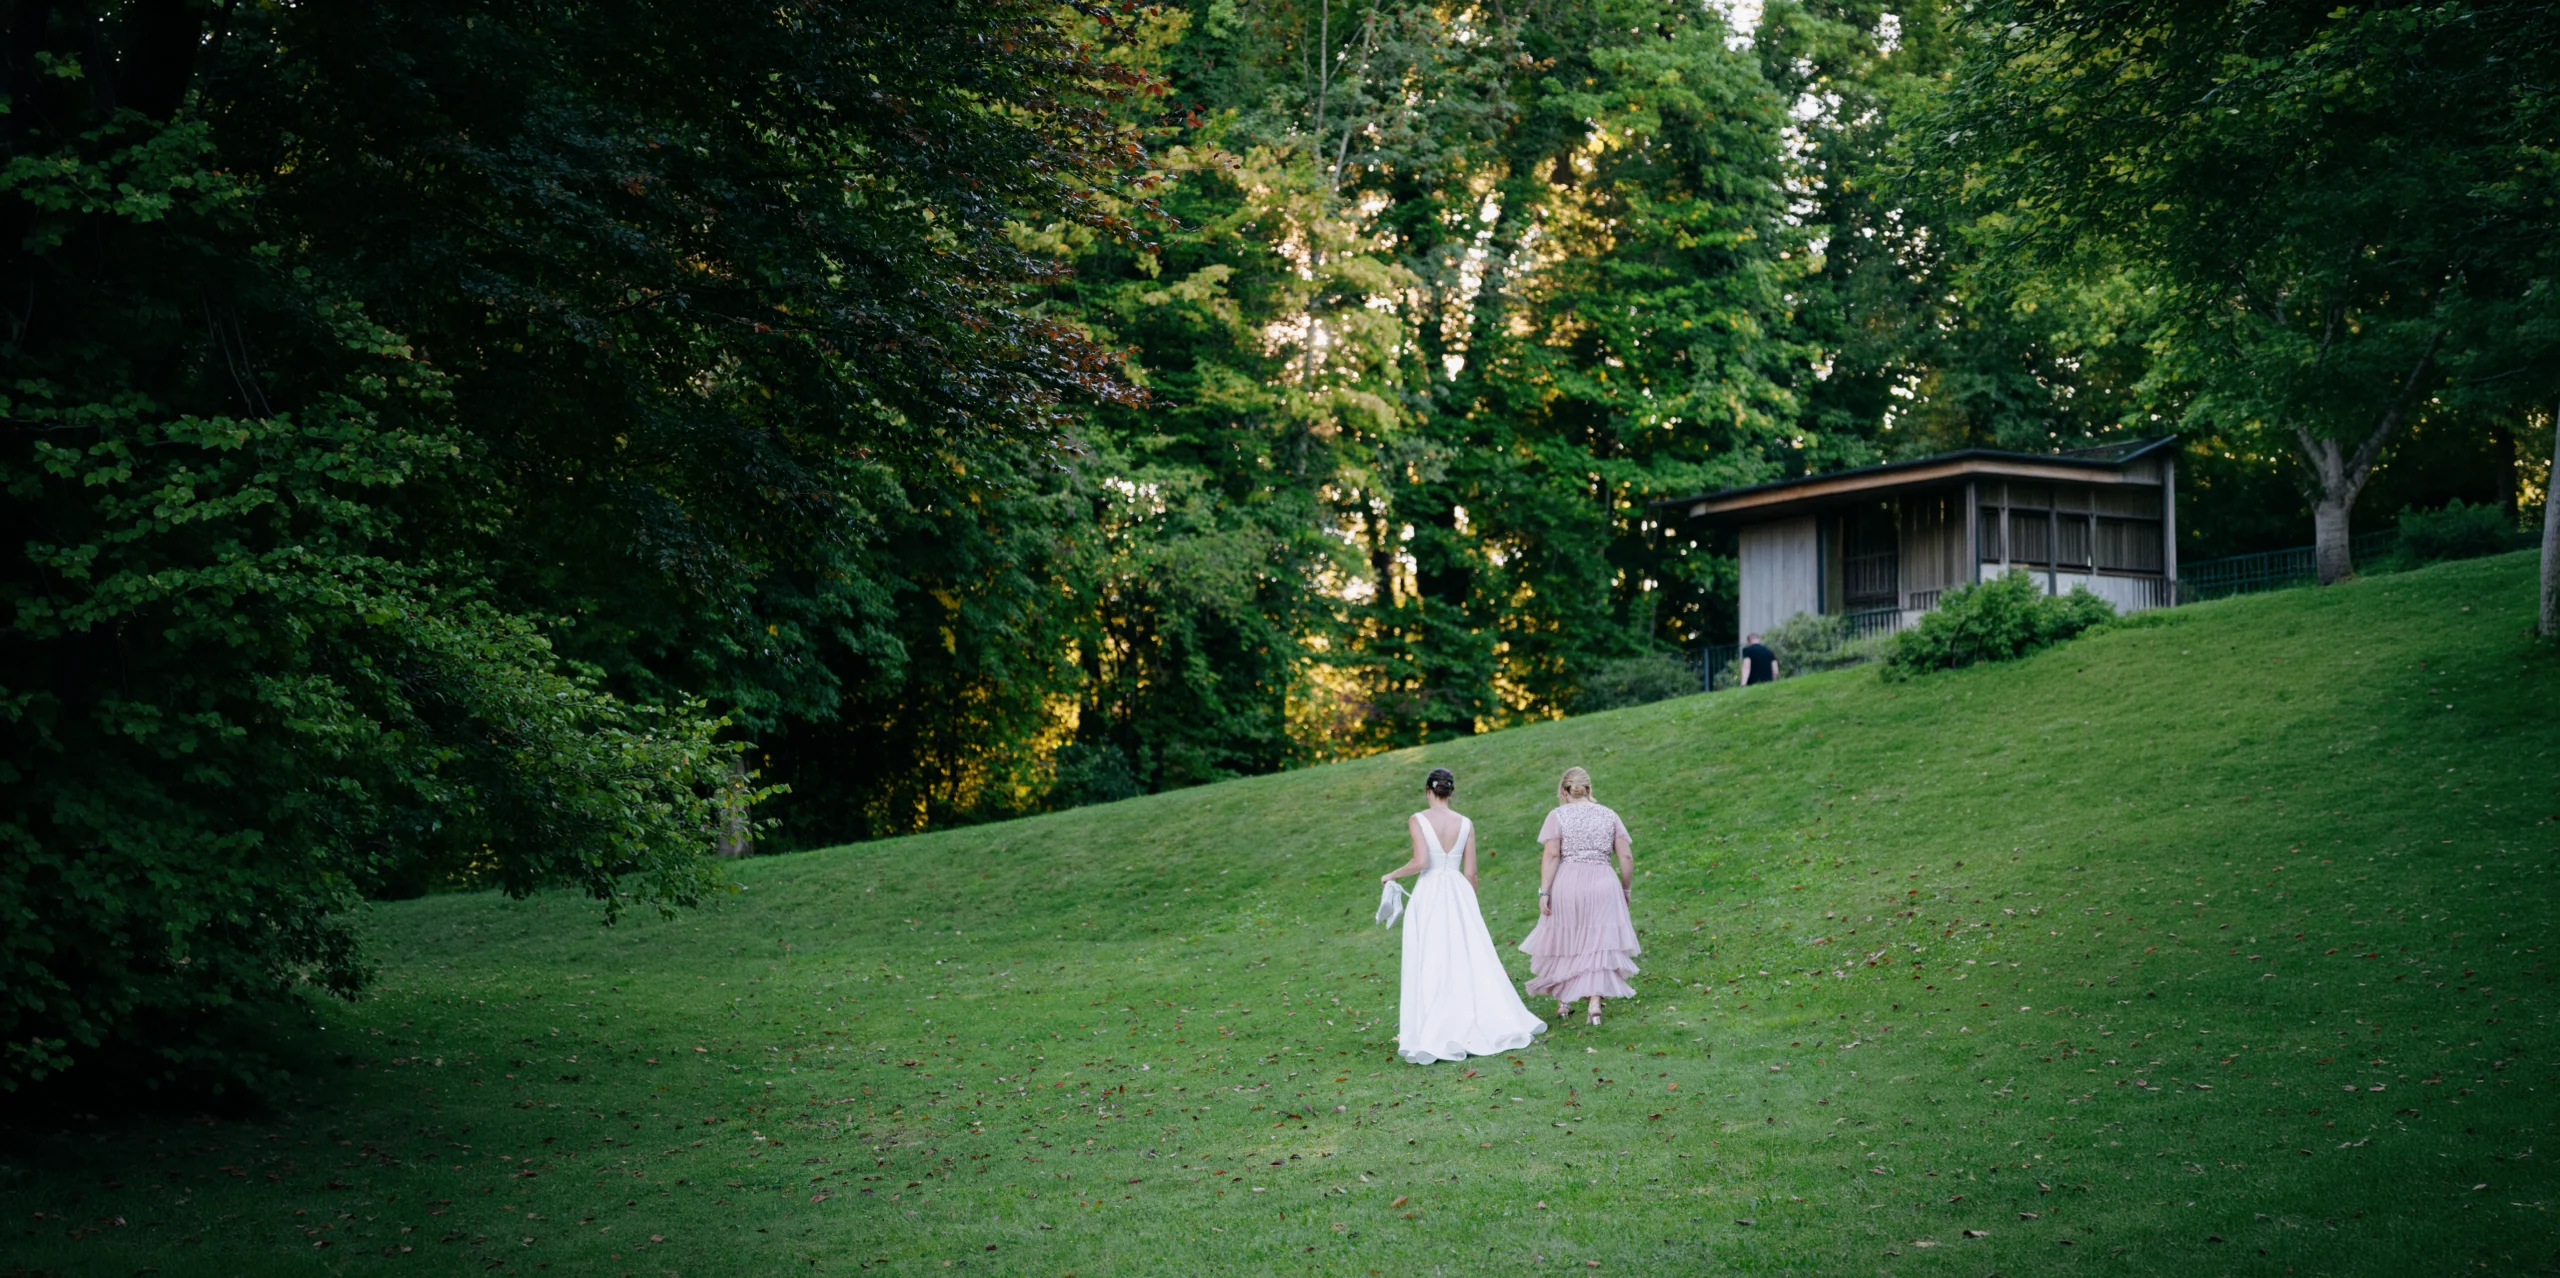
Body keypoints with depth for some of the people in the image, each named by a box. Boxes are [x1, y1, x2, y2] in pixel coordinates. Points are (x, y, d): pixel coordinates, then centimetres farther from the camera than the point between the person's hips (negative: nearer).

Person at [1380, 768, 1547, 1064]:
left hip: (1428, 895, -2)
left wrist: (1392, 875, 0)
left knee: (1430, 966, 3)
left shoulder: (1418, 820, -6)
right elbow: (1470, 872, 5)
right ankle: (1498, 1022, 12)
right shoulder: (1465, 824, 3)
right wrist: (1470, 905, 17)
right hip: (1459, 894, 3)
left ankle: (1432, 1037, 3)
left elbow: (1420, 862, -17)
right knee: (1471, 961, 10)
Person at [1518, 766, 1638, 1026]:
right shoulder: (1609, 816, 7)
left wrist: (1544, 891, -9)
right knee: (1598, 945, 3)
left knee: (1564, 943, 14)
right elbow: (1626, 857, 4)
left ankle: (1563, 1002, 24)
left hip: (1567, 882, -1)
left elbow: (1552, 856, -10)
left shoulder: (1558, 816, -1)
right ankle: (1595, 1002, -10)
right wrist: (1626, 889, 15)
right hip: (1602, 885, 1)